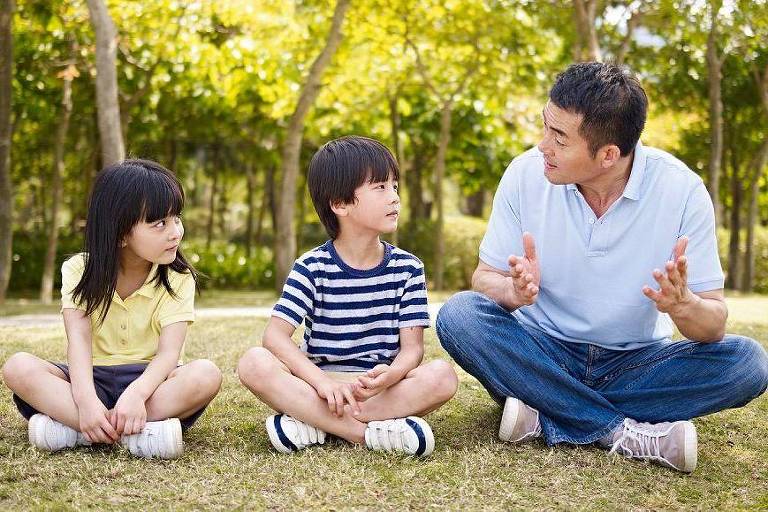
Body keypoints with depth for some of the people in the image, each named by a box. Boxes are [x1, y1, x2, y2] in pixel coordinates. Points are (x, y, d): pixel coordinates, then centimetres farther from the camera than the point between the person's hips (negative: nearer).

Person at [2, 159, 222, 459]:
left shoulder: (178, 279, -4)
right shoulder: (80, 271, -2)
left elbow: (169, 352, -17)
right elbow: (79, 340, -17)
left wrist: (136, 393, -40)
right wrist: (85, 399, -37)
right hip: (94, 379, 1)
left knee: (206, 374, -32)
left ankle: (71, 427, -35)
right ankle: (134, 432, -38)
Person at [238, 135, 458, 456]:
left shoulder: (407, 268, 5)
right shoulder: (312, 268, -1)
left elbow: (412, 346, -2)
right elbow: (276, 335, -11)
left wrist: (389, 376, -26)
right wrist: (322, 381, -27)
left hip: (380, 389, 2)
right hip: (319, 385, -1)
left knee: (443, 375, -27)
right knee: (254, 363, -27)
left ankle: (314, 425, -27)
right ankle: (369, 432, -32)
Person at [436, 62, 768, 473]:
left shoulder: (680, 188, -15)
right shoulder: (526, 174, -12)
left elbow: (714, 325, -13)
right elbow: (485, 278, -7)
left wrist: (684, 306, -37)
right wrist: (513, 292, -31)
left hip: (634, 363, 0)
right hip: (542, 355, 1)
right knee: (458, 314, -26)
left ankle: (543, 417, -25)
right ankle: (627, 434, -27)